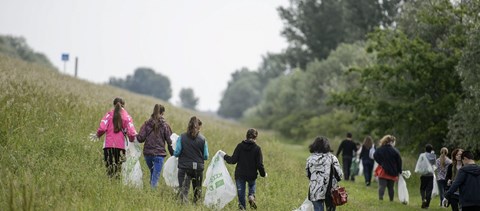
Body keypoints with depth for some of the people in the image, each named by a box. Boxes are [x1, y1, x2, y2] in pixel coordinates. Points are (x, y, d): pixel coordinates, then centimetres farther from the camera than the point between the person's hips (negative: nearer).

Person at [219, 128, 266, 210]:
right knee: (252, 185, 30)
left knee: (241, 193, 12)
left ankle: (242, 206, 1)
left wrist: (225, 156, 8)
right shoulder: (257, 148, -8)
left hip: (240, 175, 0)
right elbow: (260, 164, -8)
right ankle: (251, 196, 3)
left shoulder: (240, 146, -5)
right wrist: (263, 174, 8)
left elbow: (233, 160, -8)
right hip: (252, 175, 0)